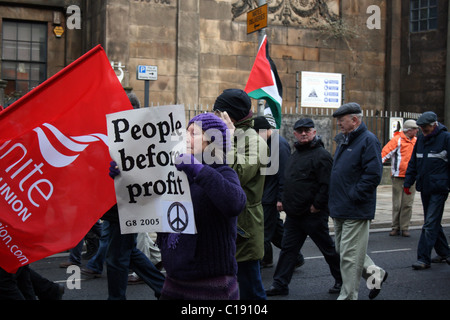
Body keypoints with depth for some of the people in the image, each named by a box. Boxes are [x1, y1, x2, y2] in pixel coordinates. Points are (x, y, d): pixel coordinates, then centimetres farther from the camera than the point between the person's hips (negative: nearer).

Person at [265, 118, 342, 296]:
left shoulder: (321, 155, -14)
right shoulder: (296, 153, 15)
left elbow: (326, 185, -20)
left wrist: (316, 206, -19)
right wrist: (285, 201, 15)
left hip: (313, 214, -8)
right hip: (293, 214, 8)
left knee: (328, 248, 7)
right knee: (288, 249, 8)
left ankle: (341, 281, 24)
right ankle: (280, 285, 13)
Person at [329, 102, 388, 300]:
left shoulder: (368, 140, -13)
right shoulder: (344, 140, 15)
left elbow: (373, 174, -21)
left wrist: (353, 197, -19)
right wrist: (334, 201, 13)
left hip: (356, 210, -9)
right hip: (340, 210, 10)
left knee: (350, 255, -3)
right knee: (343, 251, 17)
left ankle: (348, 296, 6)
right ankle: (374, 273, 31)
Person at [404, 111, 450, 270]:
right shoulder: (421, 139, 12)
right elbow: (413, 163, 18)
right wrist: (408, 182, 14)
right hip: (425, 188, 7)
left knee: (430, 224, -8)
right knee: (433, 222, 14)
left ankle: (424, 258, -6)